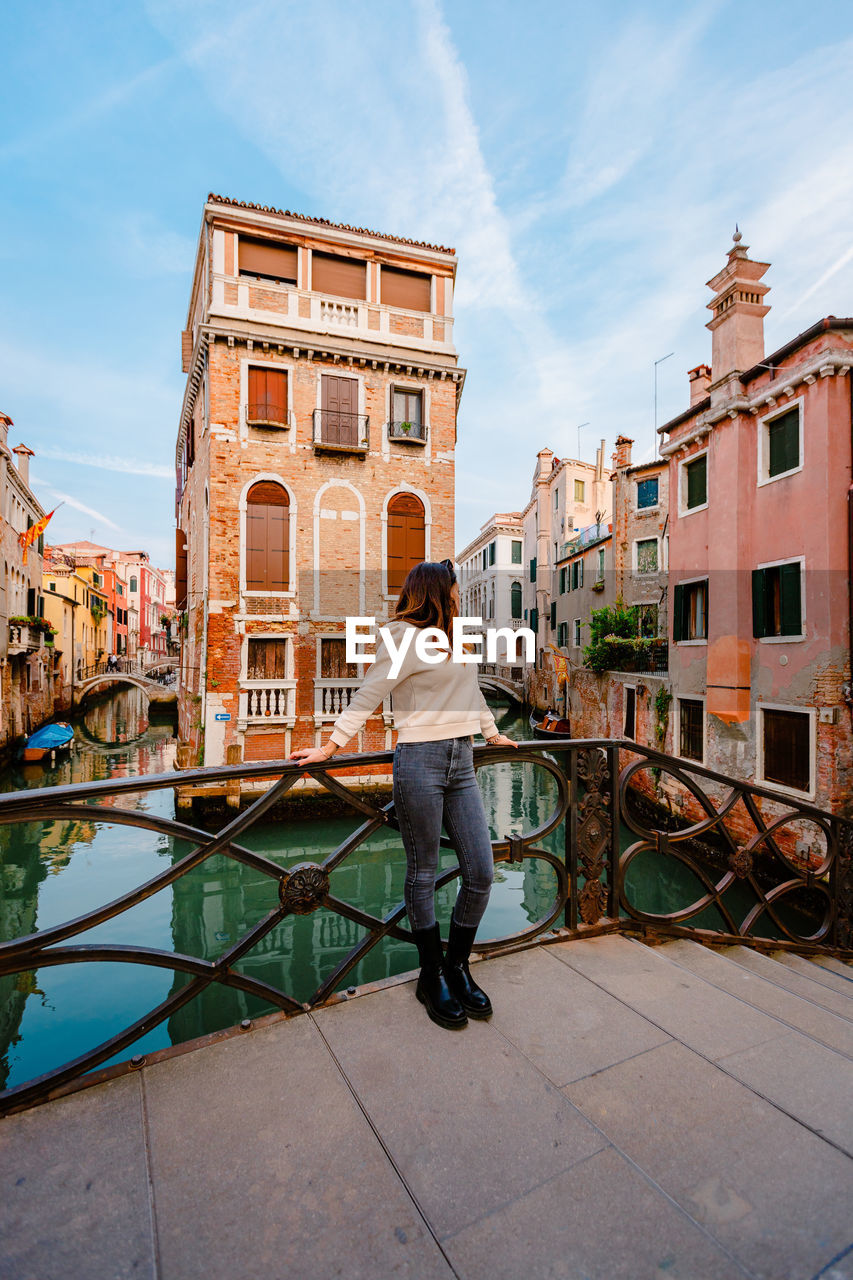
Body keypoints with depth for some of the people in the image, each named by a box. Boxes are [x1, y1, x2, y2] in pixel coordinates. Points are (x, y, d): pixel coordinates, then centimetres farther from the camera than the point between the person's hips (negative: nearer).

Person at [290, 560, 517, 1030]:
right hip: (420, 763, -7)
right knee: (423, 874, 7)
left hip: (462, 764, 7)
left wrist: (493, 733, 37)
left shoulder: (455, 640, 18)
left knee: (480, 873, 6)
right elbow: (367, 696, -7)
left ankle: (457, 967, 28)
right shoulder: (404, 638, -5)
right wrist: (330, 747, -9)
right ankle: (432, 979, 26)